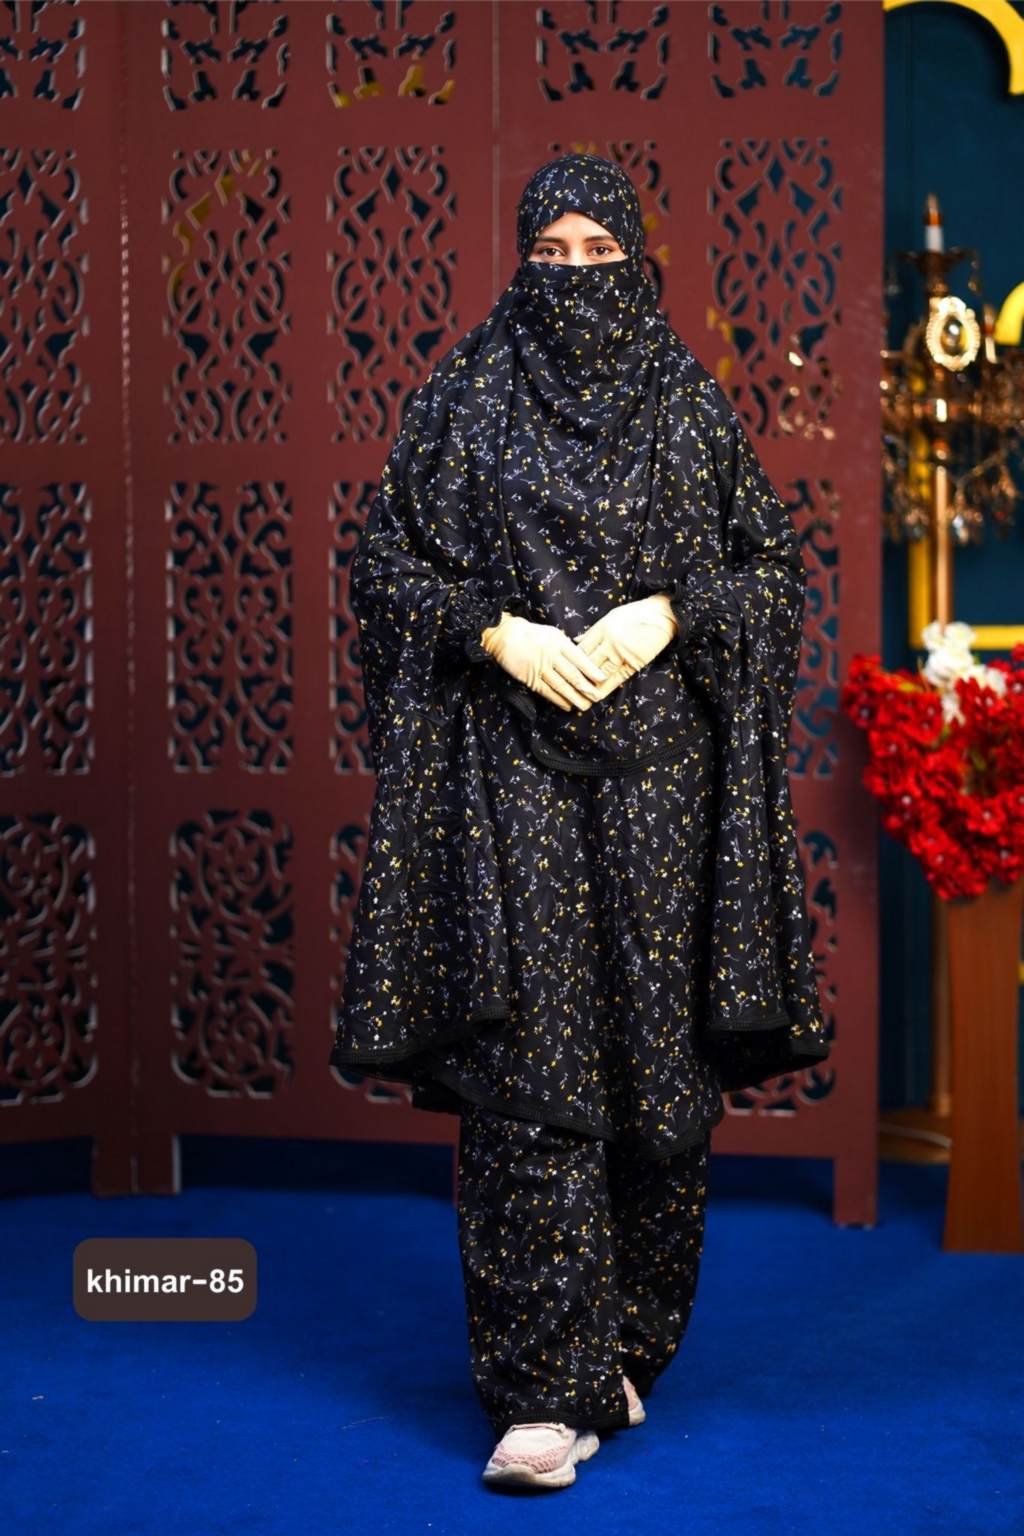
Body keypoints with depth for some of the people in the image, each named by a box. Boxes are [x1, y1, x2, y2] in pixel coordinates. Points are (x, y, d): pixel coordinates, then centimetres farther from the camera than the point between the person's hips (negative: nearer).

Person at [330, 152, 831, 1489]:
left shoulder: (690, 403, 9)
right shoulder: (463, 401, 6)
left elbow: (772, 561, 9)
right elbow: (388, 562, 7)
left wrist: (667, 613, -8)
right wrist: (498, 631, -9)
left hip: (660, 767, 2)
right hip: (512, 771, -1)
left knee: (658, 1055, 4)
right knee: (528, 1068, -7)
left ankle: (629, 1342, 22)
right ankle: (554, 1388, -4)